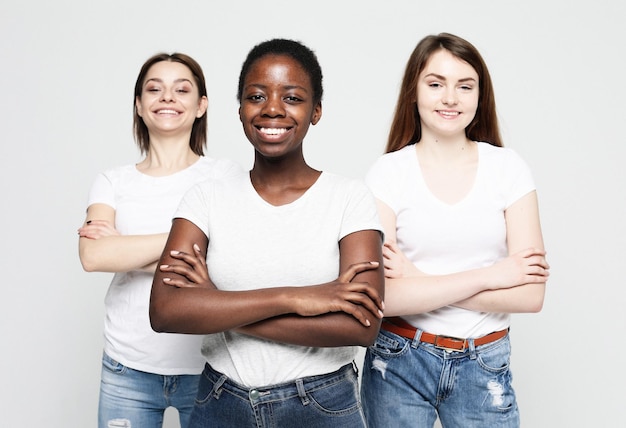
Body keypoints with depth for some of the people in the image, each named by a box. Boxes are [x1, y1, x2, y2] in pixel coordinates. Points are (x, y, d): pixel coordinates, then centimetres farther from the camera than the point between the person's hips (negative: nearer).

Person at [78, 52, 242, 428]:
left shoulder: (226, 176, -1)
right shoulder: (113, 182, 6)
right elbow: (93, 255, -11)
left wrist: (124, 249, -11)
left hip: (204, 367, -2)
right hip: (128, 368, 2)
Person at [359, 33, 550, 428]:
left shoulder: (508, 168, -3)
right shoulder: (388, 172, -7)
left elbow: (531, 295, -10)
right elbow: (383, 296, -16)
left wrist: (419, 282, -15)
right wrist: (489, 276, -16)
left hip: (484, 367, 1)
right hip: (398, 364, -1)